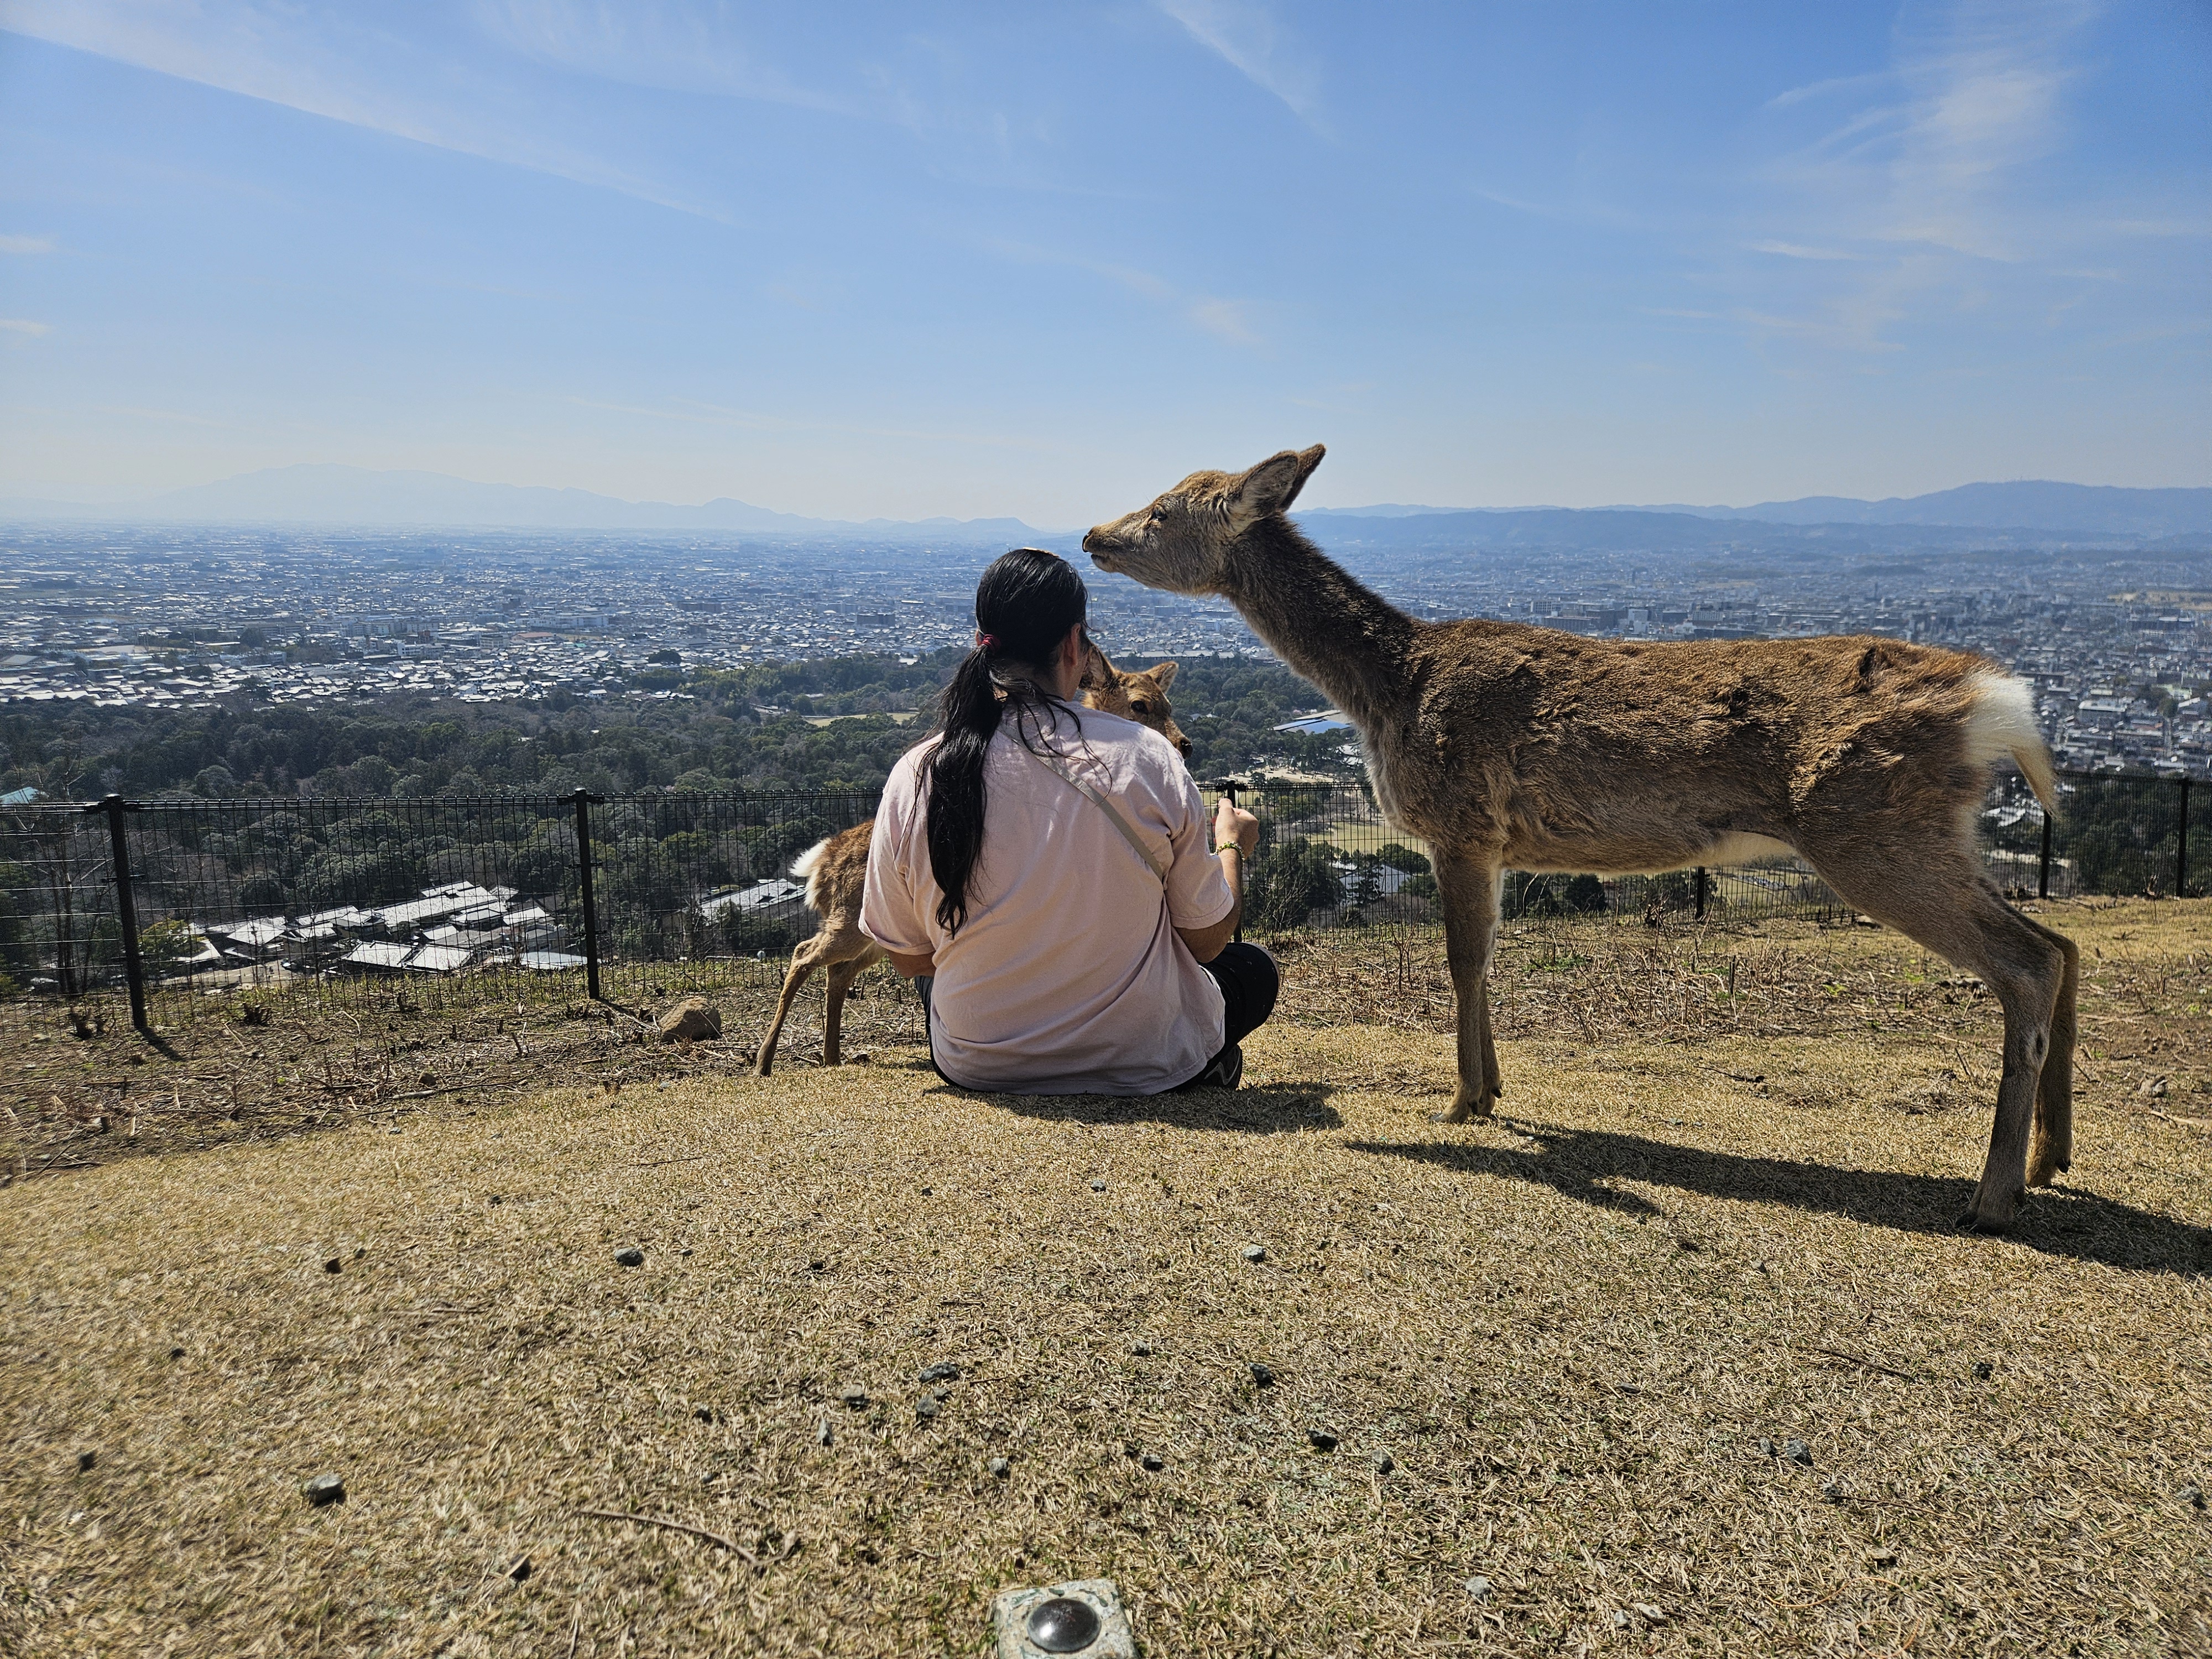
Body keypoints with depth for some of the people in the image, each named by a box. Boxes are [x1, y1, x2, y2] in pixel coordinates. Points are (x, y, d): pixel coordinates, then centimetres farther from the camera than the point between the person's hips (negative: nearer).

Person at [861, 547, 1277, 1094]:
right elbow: (1209, 941, -6)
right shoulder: (1147, 758, -18)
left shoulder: (915, 777, -14)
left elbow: (908, 958, -1)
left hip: (978, 1066, 1)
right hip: (1142, 1063, 0)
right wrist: (1231, 844, 14)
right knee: (1255, 968, 29)